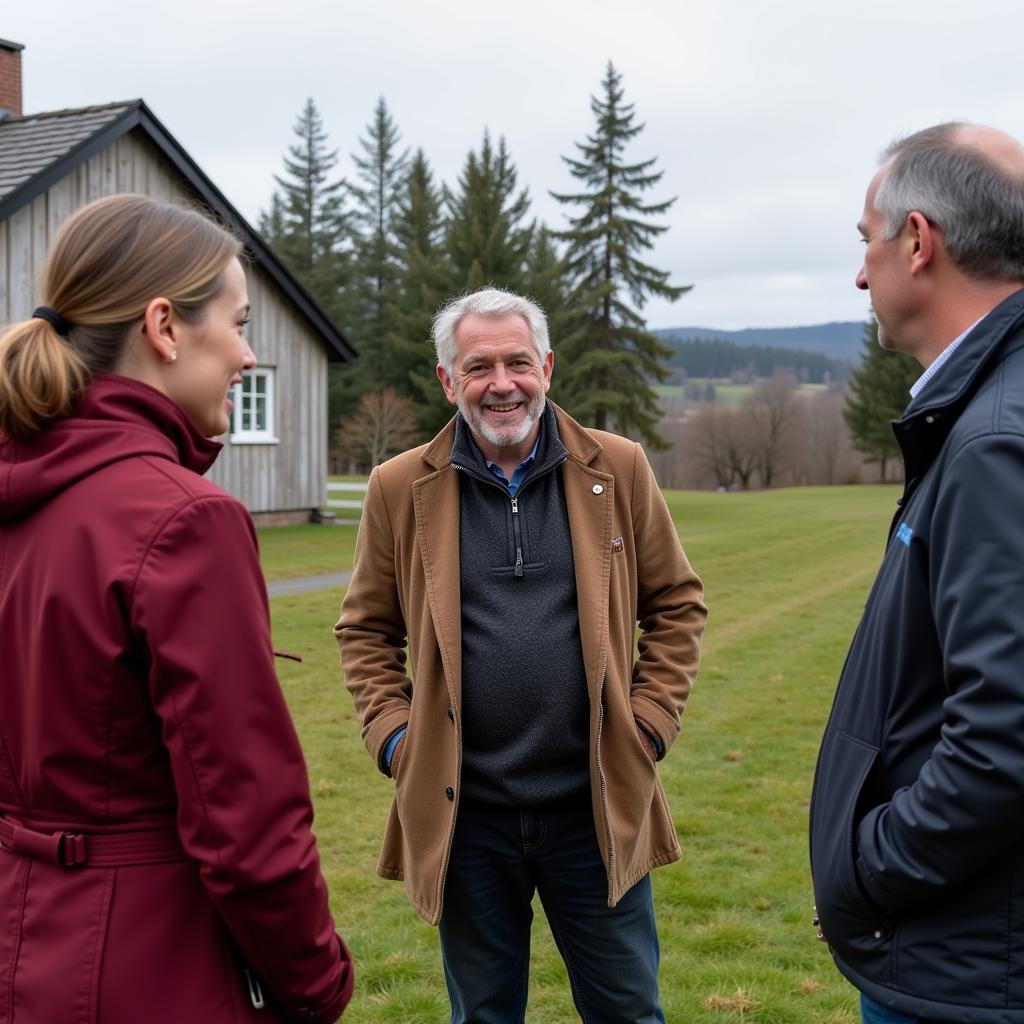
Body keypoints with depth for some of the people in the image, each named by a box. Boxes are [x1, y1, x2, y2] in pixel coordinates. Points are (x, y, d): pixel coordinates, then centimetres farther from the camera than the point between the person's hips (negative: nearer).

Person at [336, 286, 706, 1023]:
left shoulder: (618, 470, -1)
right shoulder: (401, 488, -1)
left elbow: (677, 603, 6)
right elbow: (367, 628, 7)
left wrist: (650, 721, -2)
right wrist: (392, 735, -3)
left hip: (596, 805, 0)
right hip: (464, 811, 0)